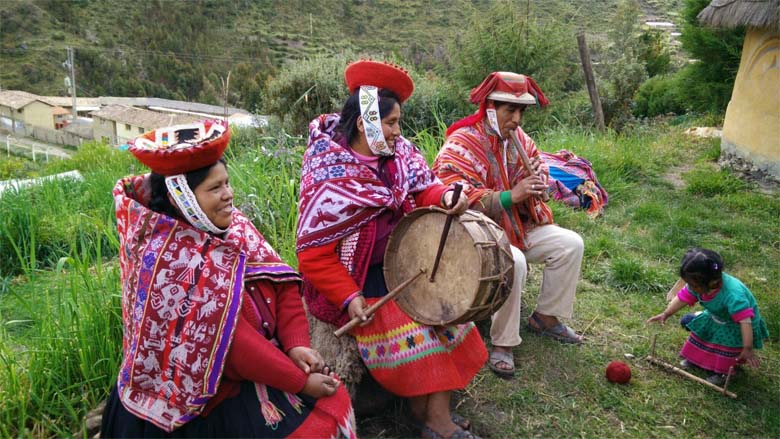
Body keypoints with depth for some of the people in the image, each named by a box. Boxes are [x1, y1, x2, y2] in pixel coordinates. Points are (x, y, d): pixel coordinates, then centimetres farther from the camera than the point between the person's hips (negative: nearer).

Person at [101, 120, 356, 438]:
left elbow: (284, 284, -5)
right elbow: (231, 340, -26)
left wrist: (297, 344, -17)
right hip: (205, 391, -6)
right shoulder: (169, 259, -25)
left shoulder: (234, 226, -5)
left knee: (334, 401, 5)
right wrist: (300, 382, -21)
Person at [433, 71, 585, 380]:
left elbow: (539, 170, 19)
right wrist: (510, 196, -34)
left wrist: (538, 181, -8)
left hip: (519, 227, 8)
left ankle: (546, 318, 14)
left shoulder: (519, 138, 4)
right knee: (513, 262, -34)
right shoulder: (461, 144, -19)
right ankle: (502, 344, -15)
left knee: (570, 244, -2)